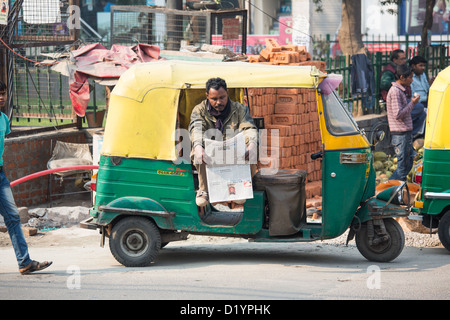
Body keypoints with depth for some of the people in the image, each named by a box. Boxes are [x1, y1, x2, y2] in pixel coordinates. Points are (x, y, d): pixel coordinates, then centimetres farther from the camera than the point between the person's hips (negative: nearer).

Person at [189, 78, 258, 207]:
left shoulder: (240, 109, 6)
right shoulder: (199, 110, 3)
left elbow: (249, 128, -11)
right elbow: (196, 129, -18)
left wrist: (252, 144, -36)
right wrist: (198, 146, -42)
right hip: (209, 160, -1)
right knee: (199, 146, -31)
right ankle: (203, 190, -21)